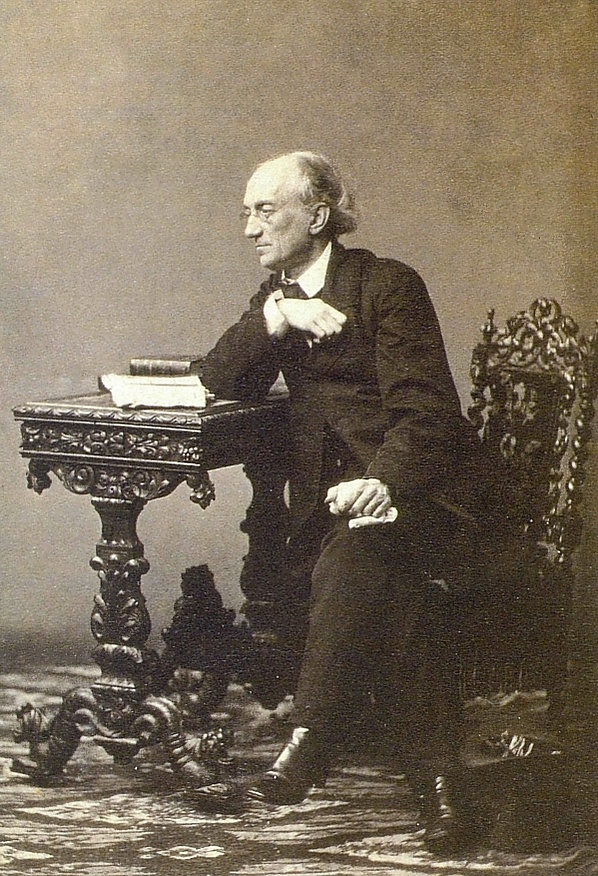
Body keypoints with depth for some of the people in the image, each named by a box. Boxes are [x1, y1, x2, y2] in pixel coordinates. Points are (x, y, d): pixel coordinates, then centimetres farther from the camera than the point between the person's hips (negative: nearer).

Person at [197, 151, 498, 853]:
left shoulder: (390, 284, -3)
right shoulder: (276, 294, 19)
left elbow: (424, 410, -12)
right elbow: (221, 381, 7)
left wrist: (382, 482, -30)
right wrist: (275, 319, -9)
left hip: (411, 486, -5)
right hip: (329, 491, 5)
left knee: (350, 564, -33)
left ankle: (302, 761, -33)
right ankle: (437, 777, -20)